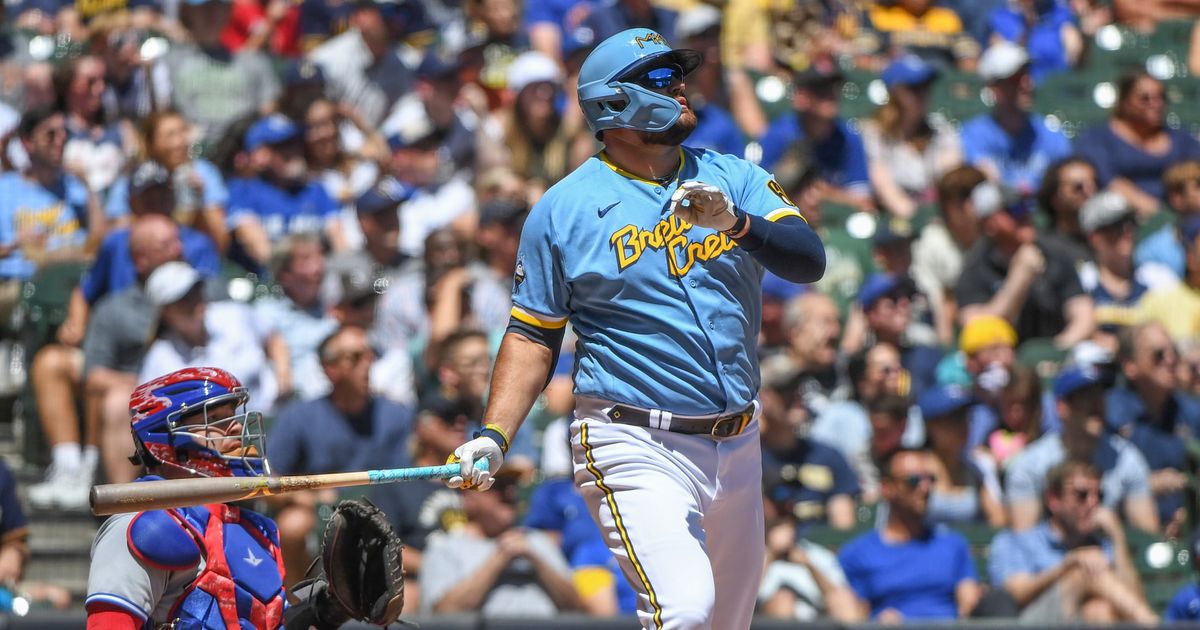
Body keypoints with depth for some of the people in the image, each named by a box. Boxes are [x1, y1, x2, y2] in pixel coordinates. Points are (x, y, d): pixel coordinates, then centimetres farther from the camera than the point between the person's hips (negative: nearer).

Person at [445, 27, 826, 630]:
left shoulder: (734, 178, 7)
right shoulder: (563, 209, -1)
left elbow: (809, 260, -7)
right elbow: (533, 334, 3)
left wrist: (735, 222, -25)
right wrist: (493, 436, -9)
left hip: (737, 445, 5)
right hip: (636, 448, -5)